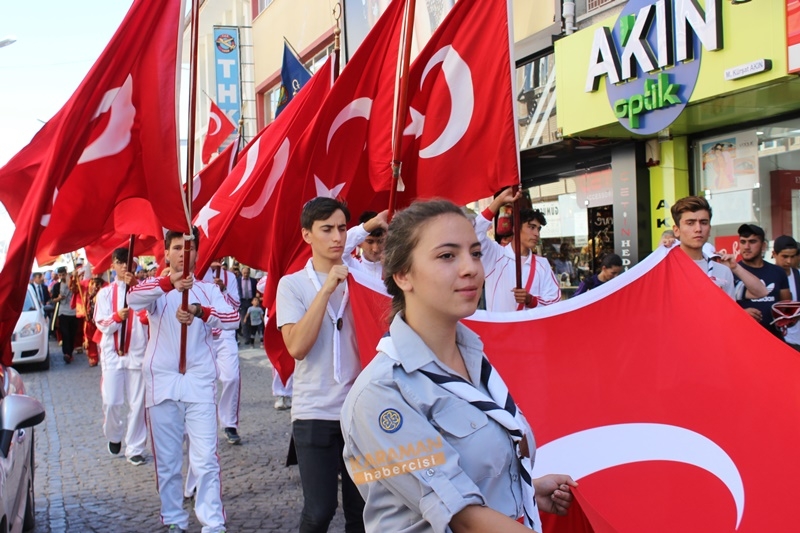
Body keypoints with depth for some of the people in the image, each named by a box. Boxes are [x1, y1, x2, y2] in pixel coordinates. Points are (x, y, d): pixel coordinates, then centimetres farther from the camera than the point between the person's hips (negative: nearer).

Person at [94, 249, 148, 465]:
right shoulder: (105, 293, 6)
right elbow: (102, 324, 2)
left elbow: (148, 319, -14)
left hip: (138, 353, -1)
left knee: (138, 403, 1)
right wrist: (117, 316, -20)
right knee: (111, 402, -3)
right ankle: (114, 436, 25)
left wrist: (135, 286, -21)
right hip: (112, 353, 1)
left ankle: (135, 449, 11)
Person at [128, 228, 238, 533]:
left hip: (199, 383, 0)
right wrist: (170, 283, -38)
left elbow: (233, 318, -10)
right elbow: (133, 298, -19)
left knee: (205, 459, -5)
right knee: (167, 460, 8)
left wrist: (200, 311, -29)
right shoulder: (156, 288, 5)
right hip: (162, 382, 0)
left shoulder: (208, 290, 8)